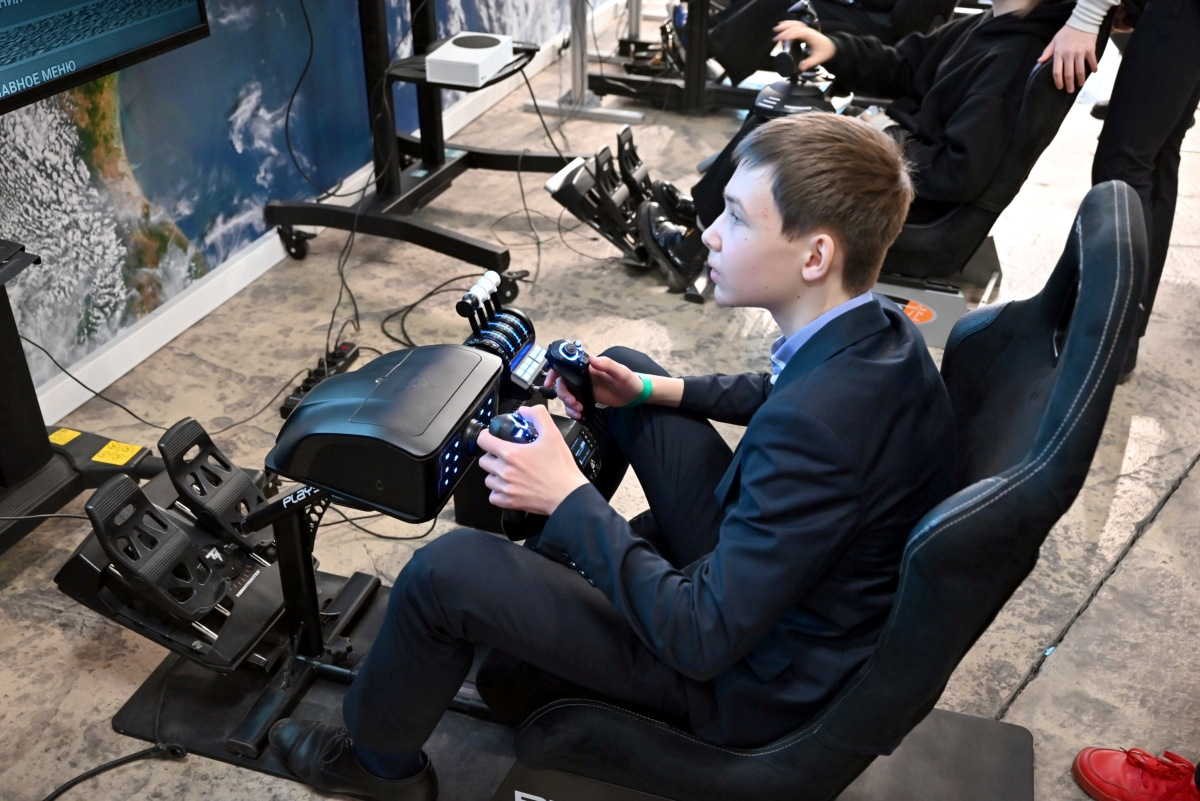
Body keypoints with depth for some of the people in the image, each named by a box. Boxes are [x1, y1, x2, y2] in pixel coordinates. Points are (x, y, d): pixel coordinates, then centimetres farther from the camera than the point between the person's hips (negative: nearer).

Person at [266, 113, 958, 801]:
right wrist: (651, 389, 2)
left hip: (756, 681, -8)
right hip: (757, 559, 8)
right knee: (622, 367, 13)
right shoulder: (876, 330, -10)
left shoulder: (815, 428, -38)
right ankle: (557, 545, 35)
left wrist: (571, 497, -24)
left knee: (448, 568, -13)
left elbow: (703, 638, -31)